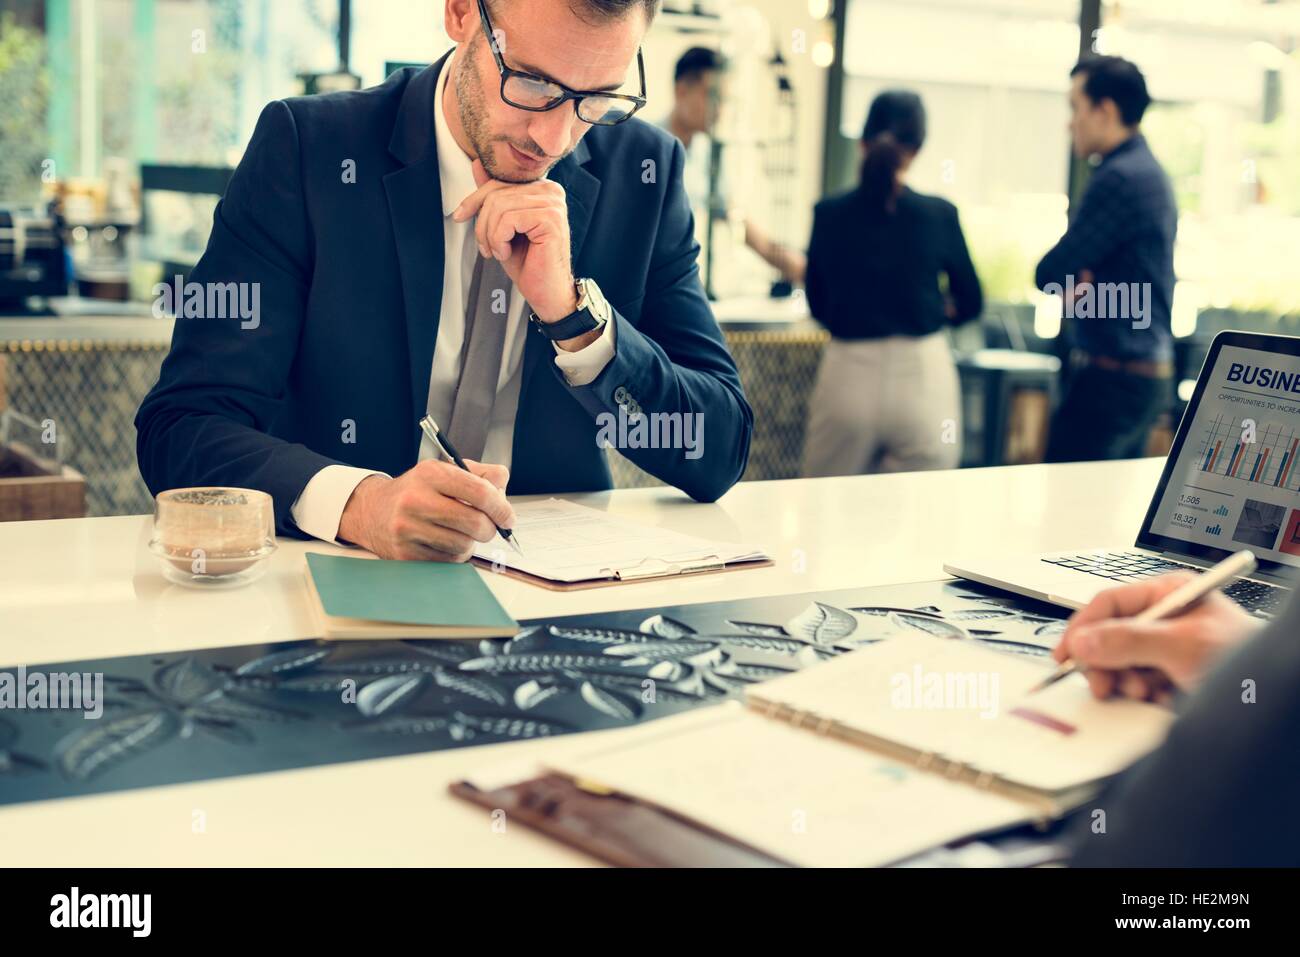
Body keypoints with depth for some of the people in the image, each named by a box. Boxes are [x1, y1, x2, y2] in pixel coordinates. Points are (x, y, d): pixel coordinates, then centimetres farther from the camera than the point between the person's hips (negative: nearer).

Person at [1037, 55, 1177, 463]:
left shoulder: (1120, 178, -17)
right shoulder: (1148, 170, 16)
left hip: (1115, 379, -10)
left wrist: (1067, 279, 5)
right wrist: (1077, 282, -6)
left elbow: (1048, 274, -16)